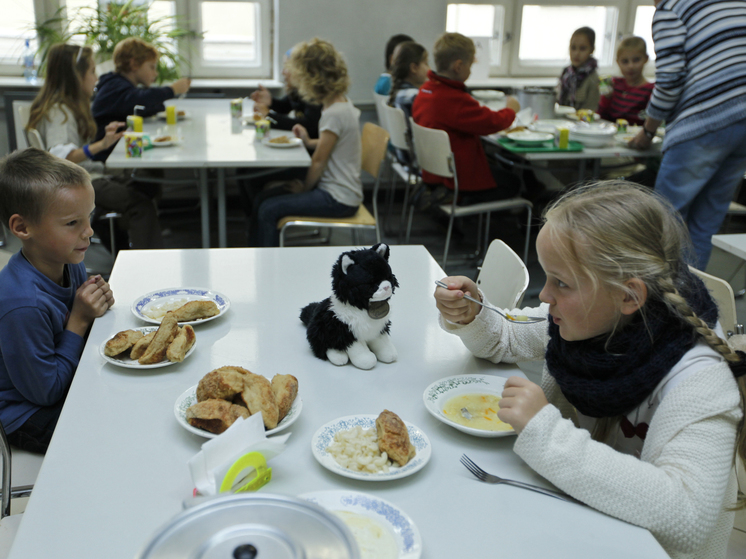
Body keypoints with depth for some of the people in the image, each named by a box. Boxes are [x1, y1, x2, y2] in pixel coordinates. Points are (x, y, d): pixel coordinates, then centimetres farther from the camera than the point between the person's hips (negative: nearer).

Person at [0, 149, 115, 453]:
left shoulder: (69, 262, -7)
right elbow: (45, 391, -24)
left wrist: (95, 306, -11)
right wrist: (79, 321, -24)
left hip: (74, 384, 8)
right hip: (35, 421, -8)